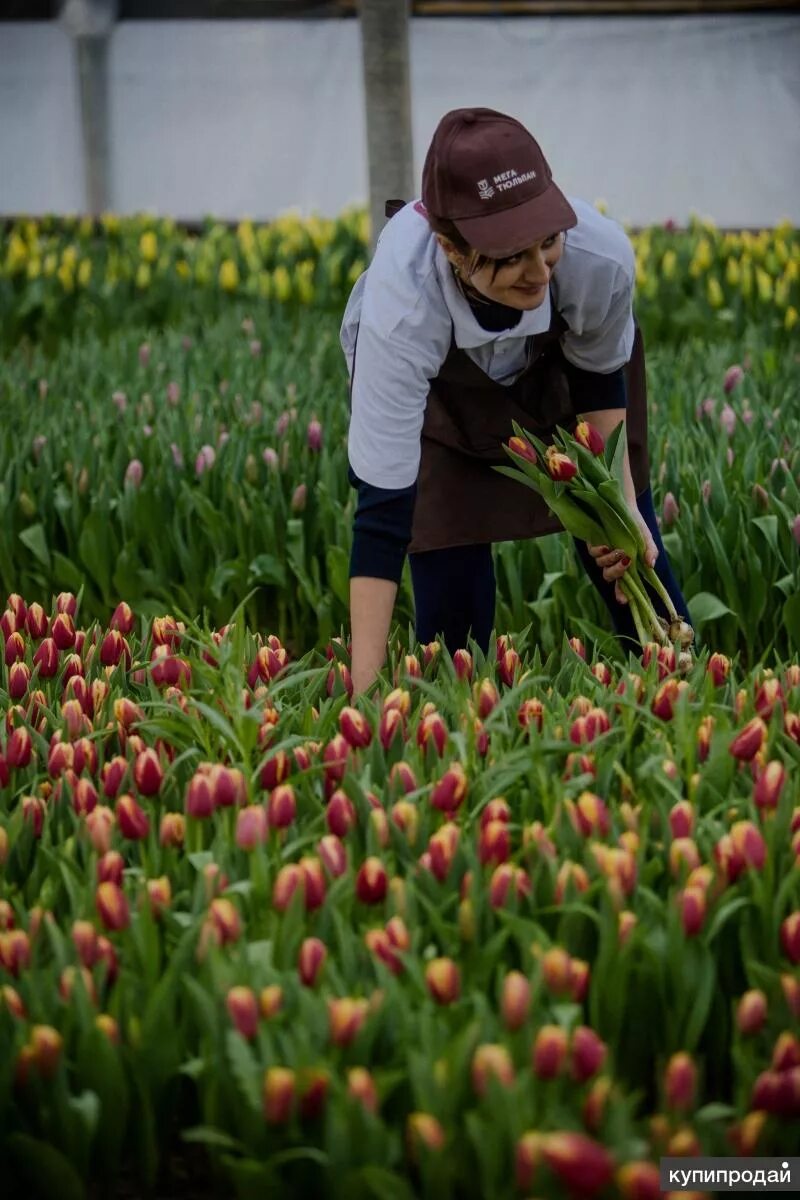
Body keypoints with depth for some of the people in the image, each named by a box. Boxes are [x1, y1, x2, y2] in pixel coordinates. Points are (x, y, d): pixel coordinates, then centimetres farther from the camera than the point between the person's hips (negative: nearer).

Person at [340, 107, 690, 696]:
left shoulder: (600, 256, -39)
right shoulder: (401, 303, -44)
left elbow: (601, 381, -13)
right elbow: (383, 510, -42)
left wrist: (623, 505, -21)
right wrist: (364, 688, -44)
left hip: (557, 364, 2)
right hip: (436, 388, -2)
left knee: (623, 552, 4)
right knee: (451, 584, -10)